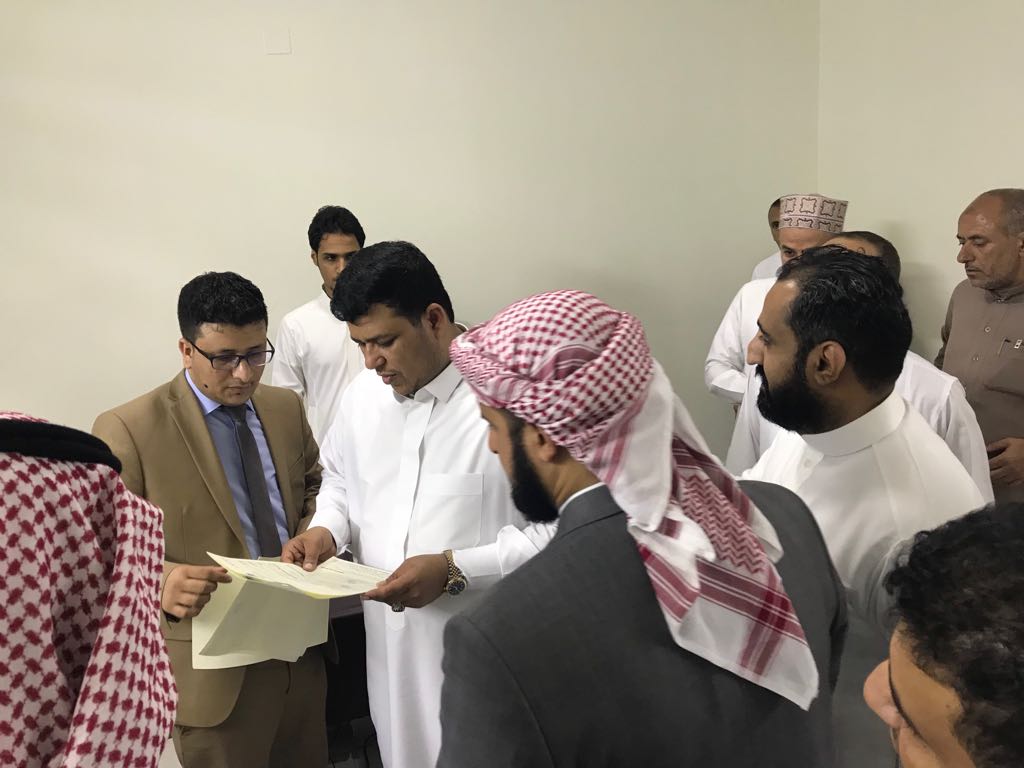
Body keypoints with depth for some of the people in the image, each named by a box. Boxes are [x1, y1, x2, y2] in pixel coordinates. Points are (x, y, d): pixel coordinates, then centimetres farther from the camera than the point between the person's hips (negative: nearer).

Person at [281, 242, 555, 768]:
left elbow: (561, 532, -20)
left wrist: (455, 570, -23)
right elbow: (340, 479, 20)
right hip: (389, 646, 6)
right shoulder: (363, 393, 4)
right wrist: (326, 529, 0)